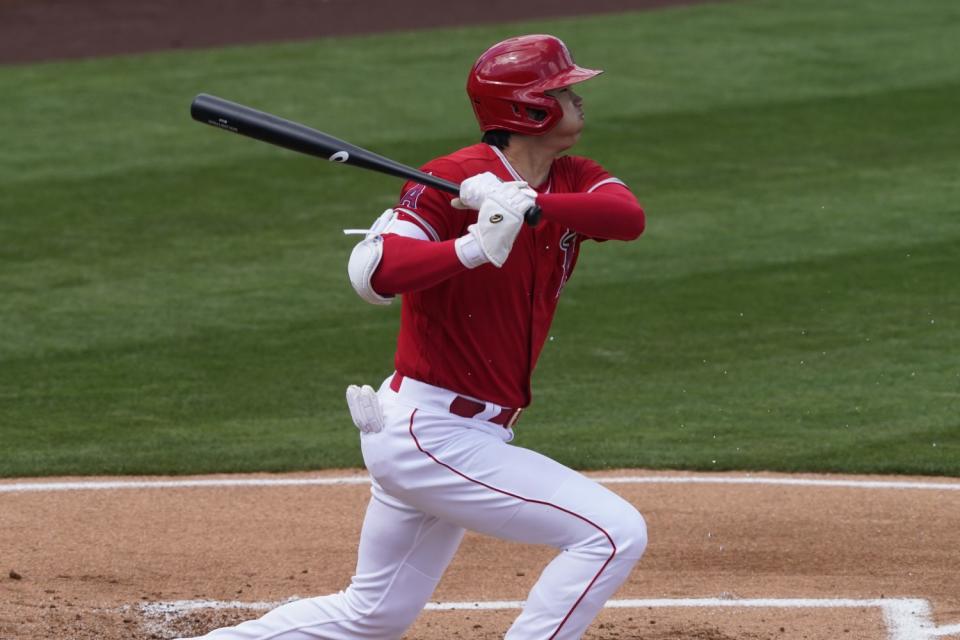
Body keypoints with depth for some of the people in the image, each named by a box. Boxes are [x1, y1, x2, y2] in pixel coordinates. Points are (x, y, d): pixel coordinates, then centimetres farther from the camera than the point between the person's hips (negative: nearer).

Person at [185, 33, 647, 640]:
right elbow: (372, 273, -29)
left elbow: (629, 216, -16)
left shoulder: (572, 183, 6)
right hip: (431, 434, -9)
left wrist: (526, 204, -31)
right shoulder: (453, 179, -15)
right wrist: (478, 245, -42)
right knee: (614, 532, -15)